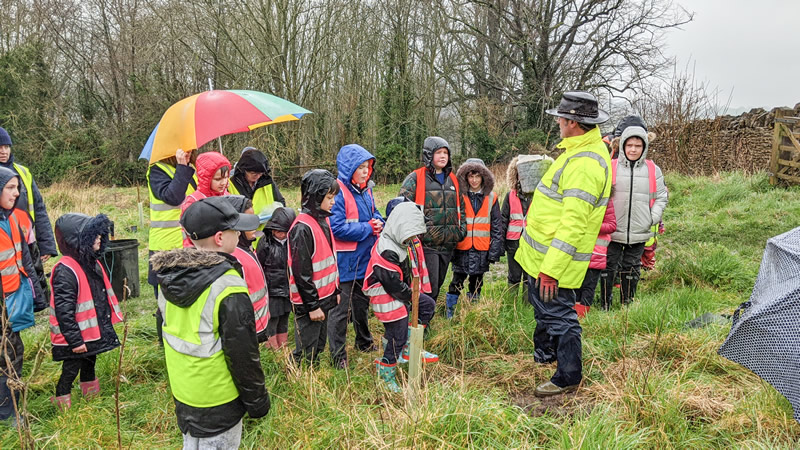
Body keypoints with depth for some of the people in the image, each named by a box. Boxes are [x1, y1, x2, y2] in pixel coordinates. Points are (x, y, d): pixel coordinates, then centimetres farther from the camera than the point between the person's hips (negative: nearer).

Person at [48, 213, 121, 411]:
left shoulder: (92, 262, 3)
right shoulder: (65, 271, -27)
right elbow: (64, 311, -27)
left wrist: (111, 317, 21)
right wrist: (74, 340, -24)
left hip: (94, 331, 9)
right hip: (76, 336, -9)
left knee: (89, 362, 26)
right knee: (71, 369, 7)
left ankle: (91, 392, 44)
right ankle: (62, 402, 25)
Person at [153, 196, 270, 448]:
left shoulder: (169, 276, -2)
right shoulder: (228, 288, -26)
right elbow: (243, 354, -20)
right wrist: (257, 401, -7)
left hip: (181, 393, 8)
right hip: (217, 403, -7)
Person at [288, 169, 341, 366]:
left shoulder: (323, 219, 8)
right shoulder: (302, 228, -21)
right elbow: (301, 272, -21)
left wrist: (335, 290, 17)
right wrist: (312, 305, -18)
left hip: (325, 297, 9)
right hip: (308, 302, -9)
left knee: (319, 345, 20)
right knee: (306, 353, 3)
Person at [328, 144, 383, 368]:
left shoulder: (365, 190, 8)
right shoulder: (338, 191, -18)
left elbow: (374, 214, 19)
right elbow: (337, 228, -24)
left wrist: (378, 223, -5)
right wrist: (368, 228, -18)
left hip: (365, 257, 8)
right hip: (345, 261, -8)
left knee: (362, 303, 24)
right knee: (341, 308, 0)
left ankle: (364, 342, 42)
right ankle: (338, 356, 11)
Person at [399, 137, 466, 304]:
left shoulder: (452, 179, 16)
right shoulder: (415, 178, -5)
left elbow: (461, 207, 25)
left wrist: (462, 228, 14)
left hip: (448, 244, 7)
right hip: (426, 242, -6)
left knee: (438, 284, 16)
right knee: (429, 286, -9)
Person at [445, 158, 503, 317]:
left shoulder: (491, 198, 4)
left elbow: (497, 226, 5)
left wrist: (495, 250, -1)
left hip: (482, 250, 2)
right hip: (461, 249, -2)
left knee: (476, 284, 12)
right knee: (456, 283, 2)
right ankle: (450, 315, 13)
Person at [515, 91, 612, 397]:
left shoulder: (585, 164, -27)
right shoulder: (583, 149, 8)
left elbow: (574, 222, -31)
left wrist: (551, 268, -32)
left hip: (555, 258, -11)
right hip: (540, 254, 11)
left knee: (559, 315, 3)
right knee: (542, 306, 27)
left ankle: (568, 377, 19)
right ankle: (544, 352, 48)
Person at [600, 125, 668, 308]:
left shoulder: (653, 170, 5)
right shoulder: (610, 167, -2)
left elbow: (661, 197, 10)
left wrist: (653, 219, -4)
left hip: (639, 232, 2)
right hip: (613, 231, -2)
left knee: (631, 270, 13)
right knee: (608, 268, 4)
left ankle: (627, 306, 27)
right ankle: (605, 306, 16)